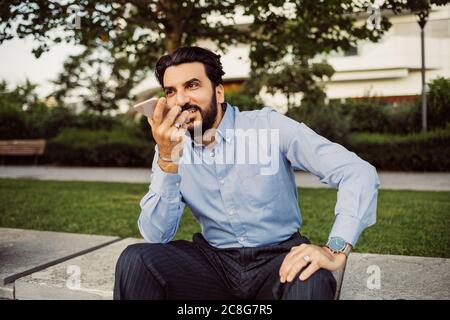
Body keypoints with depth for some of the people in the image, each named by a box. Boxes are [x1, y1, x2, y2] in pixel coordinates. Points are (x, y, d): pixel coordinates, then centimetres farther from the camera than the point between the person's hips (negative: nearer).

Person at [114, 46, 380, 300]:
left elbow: (359, 172, -15)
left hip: (277, 257, -3)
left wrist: (336, 250, -28)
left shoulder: (268, 126, -10)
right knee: (135, 260, -20)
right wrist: (167, 159, -21)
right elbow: (156, 236, -9)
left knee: (311, 282, -36)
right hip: (214, 261, 3)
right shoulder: (171, 149, 0)